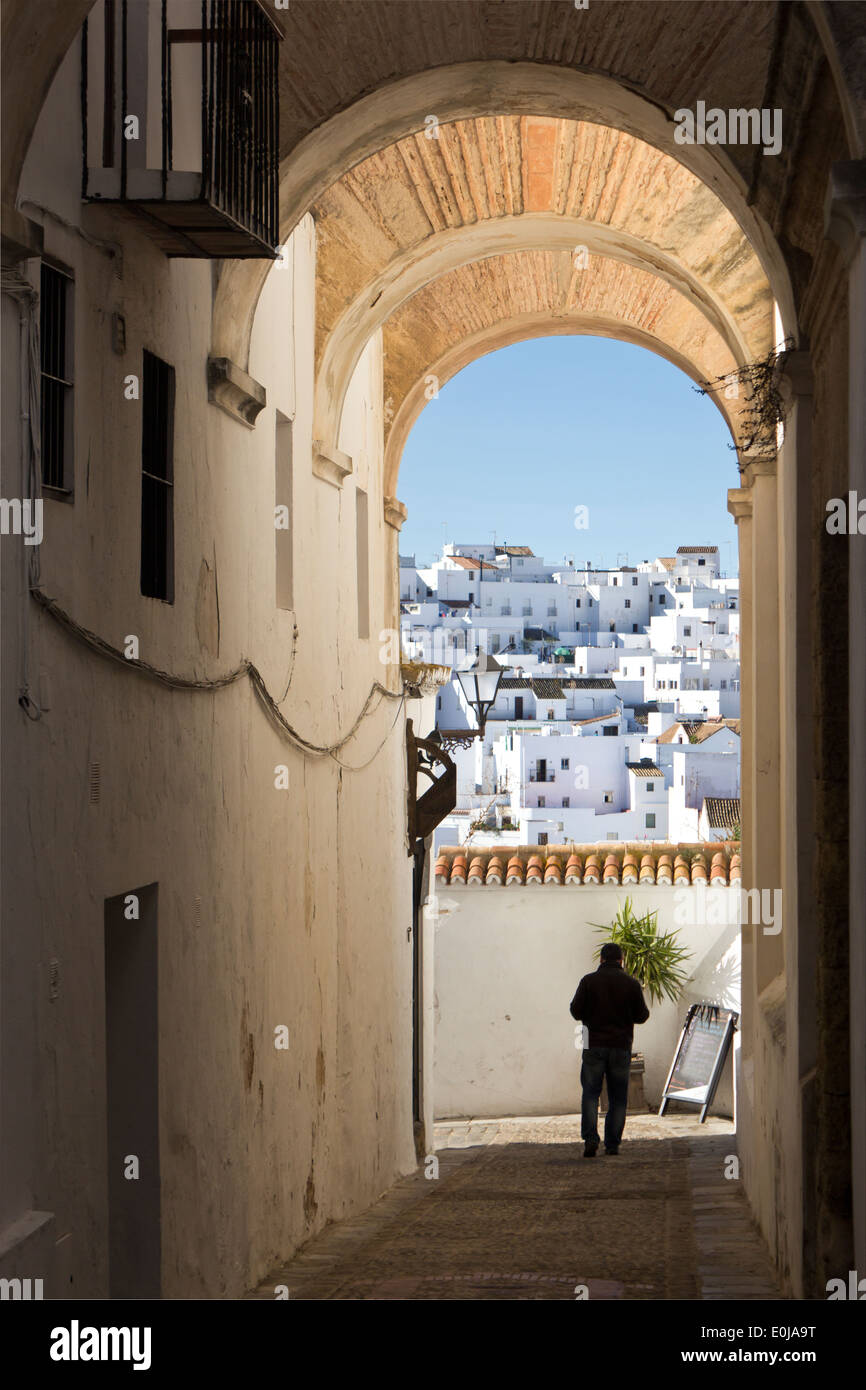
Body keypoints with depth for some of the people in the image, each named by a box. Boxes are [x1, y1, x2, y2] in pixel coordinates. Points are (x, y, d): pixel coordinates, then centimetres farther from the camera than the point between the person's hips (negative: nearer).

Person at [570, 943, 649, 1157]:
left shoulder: (589, 981, -2)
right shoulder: (631, 983, 0)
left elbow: (576, 1011, -3)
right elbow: (642, 1016, 2)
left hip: (594, 1045, -1)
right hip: (621, 1046, 1)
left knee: (590, 1093, 4)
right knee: (618, 1098, 8)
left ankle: (590, 1137, -13)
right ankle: (612, 1144, 5)